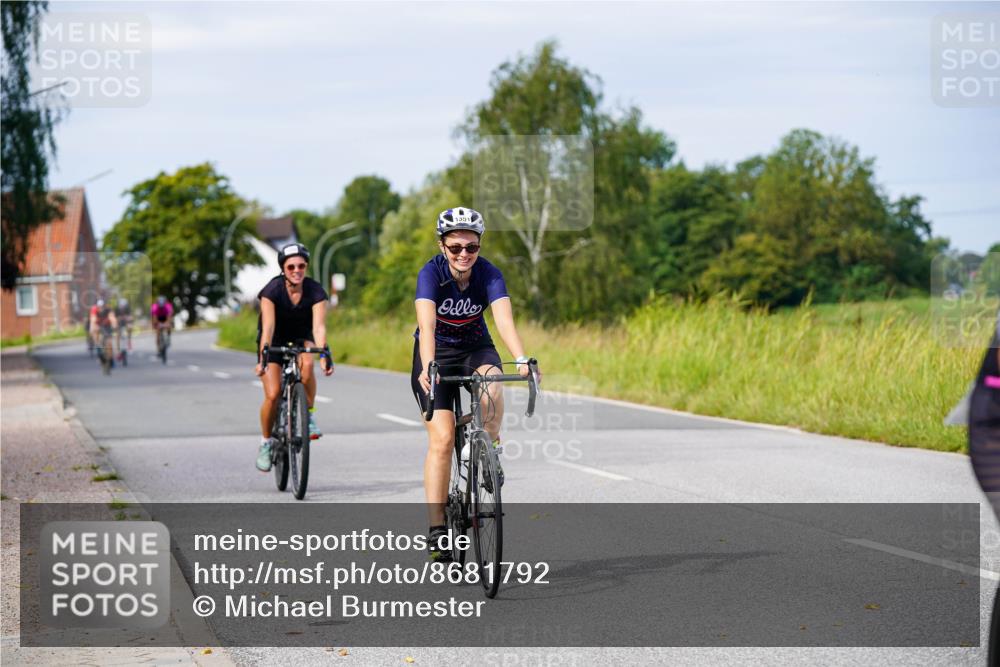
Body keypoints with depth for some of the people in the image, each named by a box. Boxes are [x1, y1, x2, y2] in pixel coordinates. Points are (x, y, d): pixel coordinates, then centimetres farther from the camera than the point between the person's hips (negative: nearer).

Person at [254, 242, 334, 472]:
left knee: (306, 363, -35)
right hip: (275, 341, -1)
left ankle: (309, 416, -16)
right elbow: (268, 326, -34)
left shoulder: (315, 291, -20)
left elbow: (319, 326, -31)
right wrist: (263, 356, -47)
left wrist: (324, 354, -47)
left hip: (301, 338, 1)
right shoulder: (272, 290, -24)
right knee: (273, 394, -16)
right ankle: (266, 442, 7)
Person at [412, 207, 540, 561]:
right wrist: (428, 368, -55)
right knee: (442, 439, -14)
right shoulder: (431, 274, -24)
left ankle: (491, 450, -7)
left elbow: (504, 319, -33)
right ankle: (436, 528, -8)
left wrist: (522, 359, -50)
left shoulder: (489, 275, -19)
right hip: (436, 353, -1)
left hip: (475, 348, 2)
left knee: (491, 385, -35)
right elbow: (426, 324, -38)